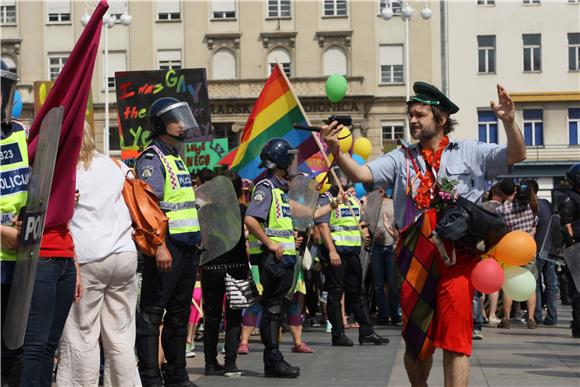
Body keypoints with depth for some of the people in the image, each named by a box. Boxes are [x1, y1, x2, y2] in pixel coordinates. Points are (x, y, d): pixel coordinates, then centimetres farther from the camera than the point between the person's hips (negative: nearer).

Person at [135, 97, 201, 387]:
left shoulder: (177, 159, 20)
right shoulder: (151, 159, -8)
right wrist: (160, 246, -26)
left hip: (188, 246, 10)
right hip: (167, 244, -10)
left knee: (179, 313, 14)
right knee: (152, 312, -6)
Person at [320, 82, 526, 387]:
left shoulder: (469, 152, 9)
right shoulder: (402, 158, 14)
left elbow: (516, 156, 0)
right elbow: (361, 174, 2)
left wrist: (509, 122, -18)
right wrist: (336, 151, -16)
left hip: (457, 255, -3)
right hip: (414, 256, 3)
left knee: (454, 339, -10)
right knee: (416, 341, 12)